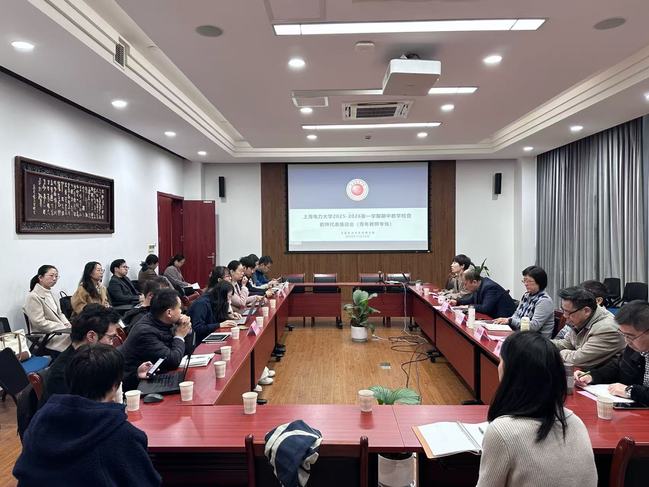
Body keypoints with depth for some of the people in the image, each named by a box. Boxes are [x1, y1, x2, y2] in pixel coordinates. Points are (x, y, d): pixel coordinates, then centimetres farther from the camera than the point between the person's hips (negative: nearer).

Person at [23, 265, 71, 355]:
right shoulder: (33, 297, -9)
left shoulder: (50, 294, 17)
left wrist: (67, 324, -1)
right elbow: (39, 323, -16)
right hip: (46, 337, -8)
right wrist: (63, 327, -17)